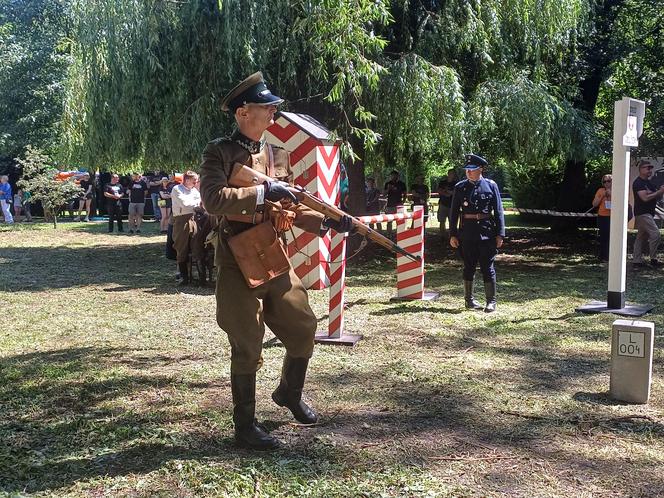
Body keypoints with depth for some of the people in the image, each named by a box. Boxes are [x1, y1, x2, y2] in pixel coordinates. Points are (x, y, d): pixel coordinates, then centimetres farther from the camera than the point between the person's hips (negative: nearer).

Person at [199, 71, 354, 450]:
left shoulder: (279, 155, 12)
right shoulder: (220, 153, -8)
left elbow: (291, 210, 15)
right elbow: (213, 198, -25)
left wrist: (326, 222, -1)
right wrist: (264, 192, -25)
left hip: (277, 262, 7)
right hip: (239, 266, -6)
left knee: (304, 329, 13)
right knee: (248, 347, 1)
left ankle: (290, 393, 39)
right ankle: (245, 426, 16)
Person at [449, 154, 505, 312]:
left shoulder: (491, 186, 2)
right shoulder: (460, 187, 5)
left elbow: (498, 211, 2)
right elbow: (454, 212, 7)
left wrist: (500, 234, -3)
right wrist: (453, 234, 2)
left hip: (487, 232, -1)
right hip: (467, 232, 1)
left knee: (488, 267, 1)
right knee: (469, 266, 9)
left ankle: (491, 301, 8)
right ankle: (469, 299, 20)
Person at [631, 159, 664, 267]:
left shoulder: (648, 182, 18)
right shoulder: (638, 183, -12)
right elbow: (645, 198, -23)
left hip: (648, 213, 10)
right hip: (642, 213, -10)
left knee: (641, 237, 11)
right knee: (655, 234, -16)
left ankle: (637, 260, 14)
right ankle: (653, 259, -9)